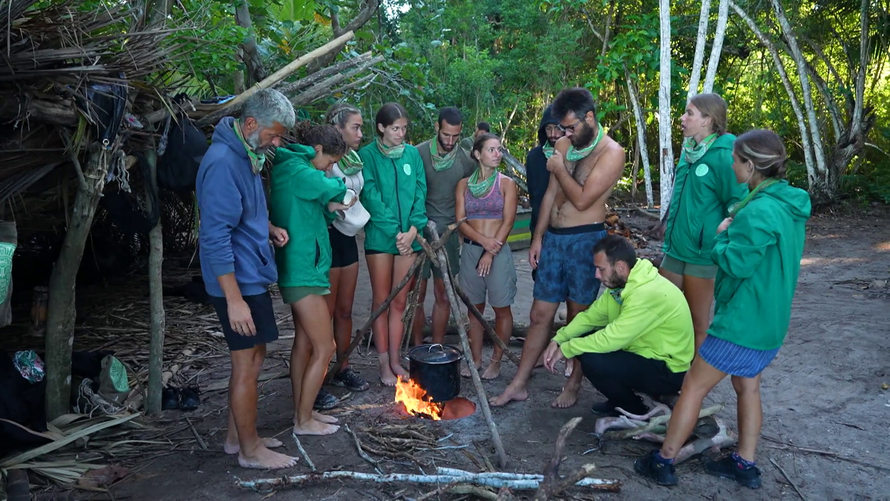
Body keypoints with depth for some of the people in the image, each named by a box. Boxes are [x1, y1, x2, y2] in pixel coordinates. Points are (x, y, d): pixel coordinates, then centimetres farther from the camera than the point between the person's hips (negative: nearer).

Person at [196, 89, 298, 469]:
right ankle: (250, 450, 18)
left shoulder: (246, 155, 9)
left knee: (251, 359, 18)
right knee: (248, 365, 2)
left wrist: (269, 228, 5)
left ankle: (237, 437, 32)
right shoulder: (223, 162, -22)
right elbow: (215, 236, -24)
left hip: (252, 277, 10)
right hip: (238, 282, -10)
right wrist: (234, 299, -24)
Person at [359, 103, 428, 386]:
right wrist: (394, 231, -14)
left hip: (410, 237, 3)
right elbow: (371, 197, -9)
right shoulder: (368, 155, -3)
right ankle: (384, 365, 14)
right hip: (380, 236, -3)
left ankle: (395, 360, 20)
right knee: (381, 301, 4)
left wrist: (413, 229, -9)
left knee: (400, 301, 9)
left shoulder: (412, 154, 8)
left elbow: (420, 193, 5)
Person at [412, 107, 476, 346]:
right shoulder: (418, 153, -8)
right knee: (417, 295, 4)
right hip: (420, 231, -2)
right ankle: (418, 348, 16)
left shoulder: (466, 159, 1)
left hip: (449, 233, 3)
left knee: (443, 296, 8)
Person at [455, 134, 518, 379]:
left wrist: (491, 252, -14)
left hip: (498, 251, -2)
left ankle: (496, 361, 13)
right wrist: (483, 240, -16)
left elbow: (508, 222, -7)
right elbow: (460, 221, -1)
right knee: (475, 307, 9)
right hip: (470, 249, 2)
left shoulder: (506, 183, 0)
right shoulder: (464, 184, 6)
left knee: (502, 309, 1)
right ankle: (476, 359, 18)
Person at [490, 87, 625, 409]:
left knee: (578, 319, 7)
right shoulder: (565, 145, 11)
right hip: (553, 237, 6)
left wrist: (559, 169, -6)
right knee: (540, 315, 9)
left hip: (584, 240, -6)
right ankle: (519, 384, 18)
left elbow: (582, 199, -18)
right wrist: (538, 237, 11)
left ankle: (573, 385, 24)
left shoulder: (611, 153, -9)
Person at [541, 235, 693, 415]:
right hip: (647, 353, 9)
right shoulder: (621, 283, -1)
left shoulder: (648, 293, -30)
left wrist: (566, 349, -21)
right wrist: (558, 340, -10)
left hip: (668, 371, -9)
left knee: (592, 361, -25)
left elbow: (612, 338, -31)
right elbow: (590, 316, 4)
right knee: (584, 340, 1)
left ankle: (634, 410, 1)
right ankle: (621, 399, 14)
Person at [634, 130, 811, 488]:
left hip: (742, 321, -9)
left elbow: (735, 263, -23)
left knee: (694, 387, 1)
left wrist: (722, 236, -7)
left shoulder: (759, 211, -24)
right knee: (747, 387, 20)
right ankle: (745, 465, 30)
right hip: (769, 320, 9)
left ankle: (663, 462, 12)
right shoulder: (790, 204, 7)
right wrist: (735, 232, 6)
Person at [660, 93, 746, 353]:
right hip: (675, 247, 8)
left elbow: (737, 205, -14)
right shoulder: (689, 151, 8)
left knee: (698, 322, 6)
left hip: (702, 253, -8)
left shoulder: (722, 156, -15)